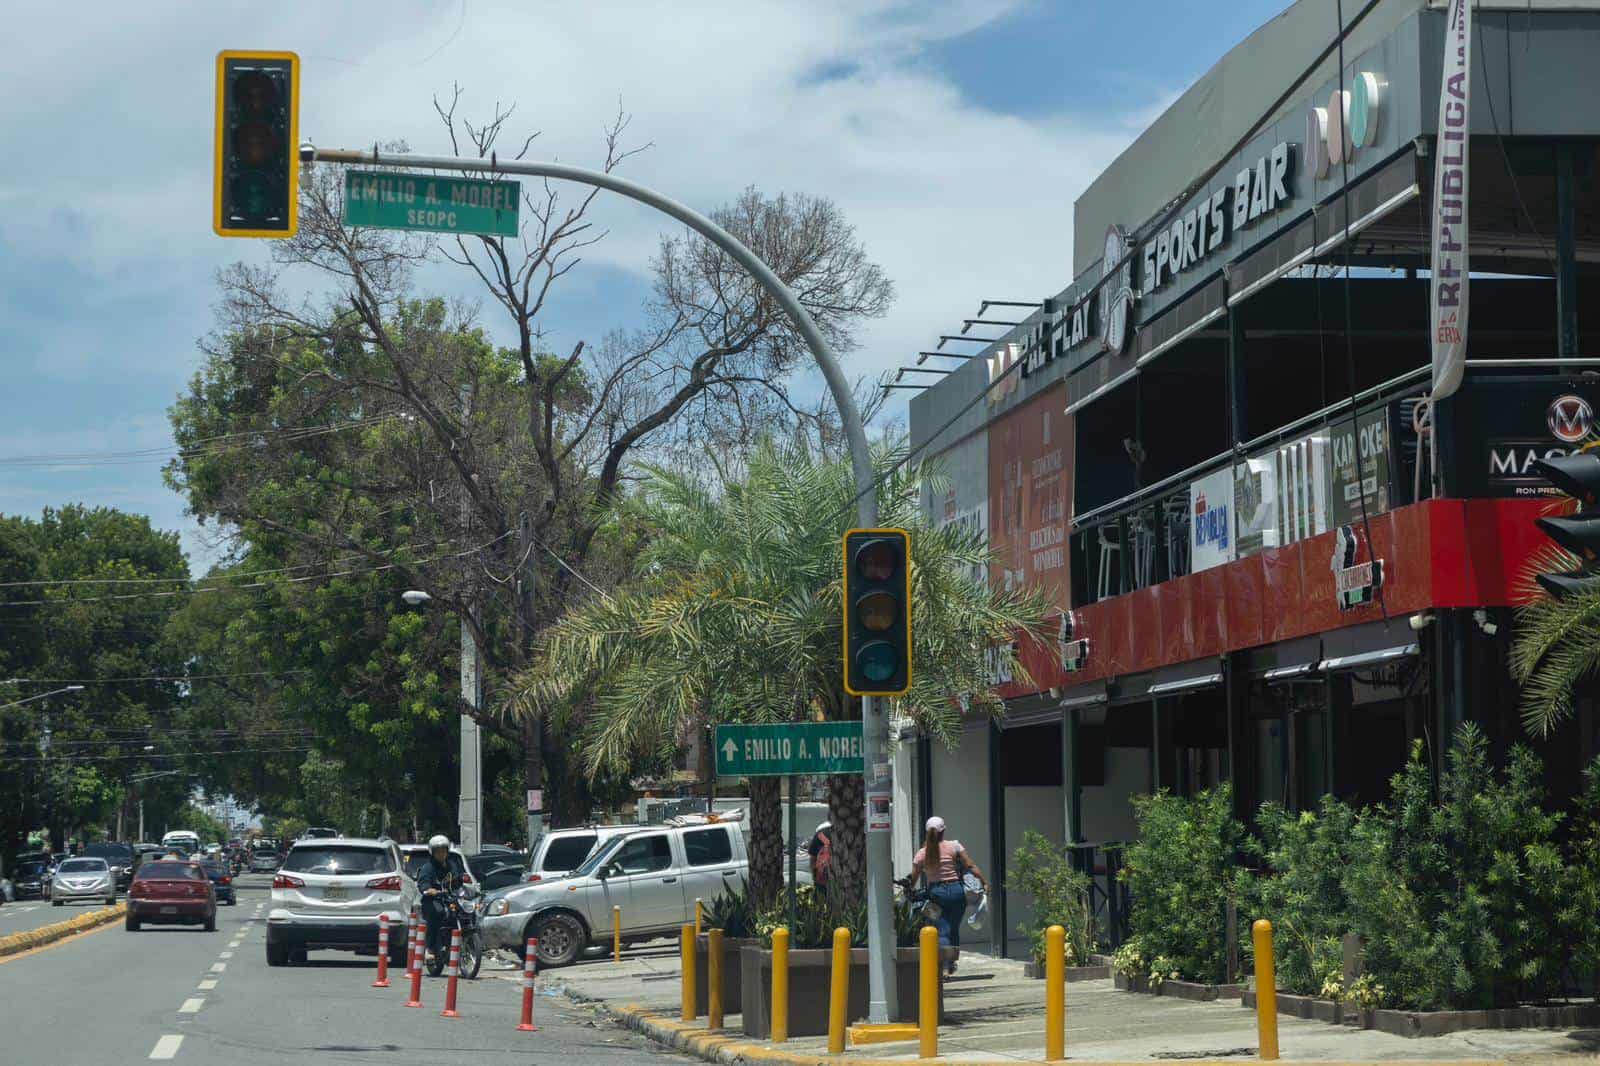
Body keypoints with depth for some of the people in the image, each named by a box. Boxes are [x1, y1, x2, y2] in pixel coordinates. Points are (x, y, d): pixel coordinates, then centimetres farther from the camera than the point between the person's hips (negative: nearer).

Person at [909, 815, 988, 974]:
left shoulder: (921, 853, 0)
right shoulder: (953, 846, -3)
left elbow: (913, 878, 1)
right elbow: (970, 866, -5)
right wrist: (985, 882, 0)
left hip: (936, 893, 0)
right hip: (956, 890, 0)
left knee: (942, 932, -1)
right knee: (954, 929, 16)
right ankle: (952, 964, 24)